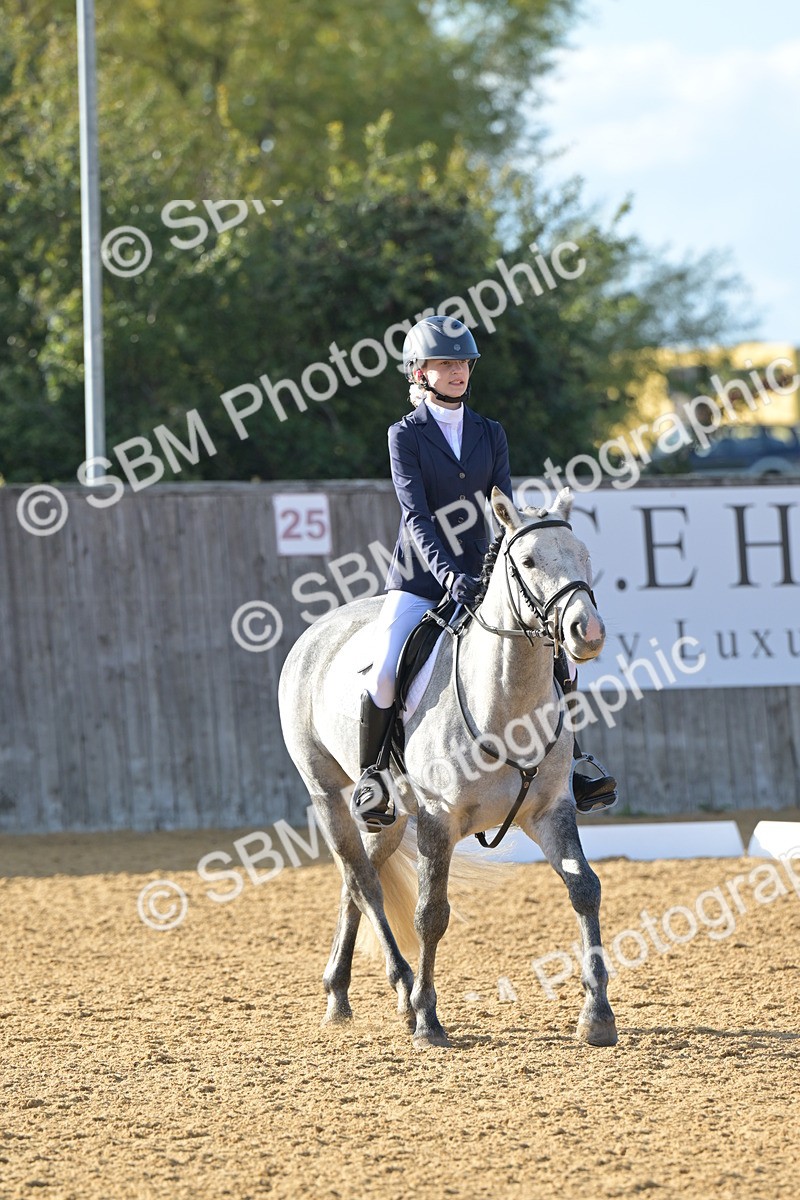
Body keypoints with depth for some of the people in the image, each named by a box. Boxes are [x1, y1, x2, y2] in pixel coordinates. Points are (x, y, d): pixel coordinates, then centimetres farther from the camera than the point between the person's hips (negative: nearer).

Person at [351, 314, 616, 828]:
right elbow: (416, 515, -14)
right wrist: (449, 573, -28)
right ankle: (371, 777, -2)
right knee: (384, 674, -22)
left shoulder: (490, 434, 9)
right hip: (419, 579, -4)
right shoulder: (406, 435, -3)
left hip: (479, 574, 4)